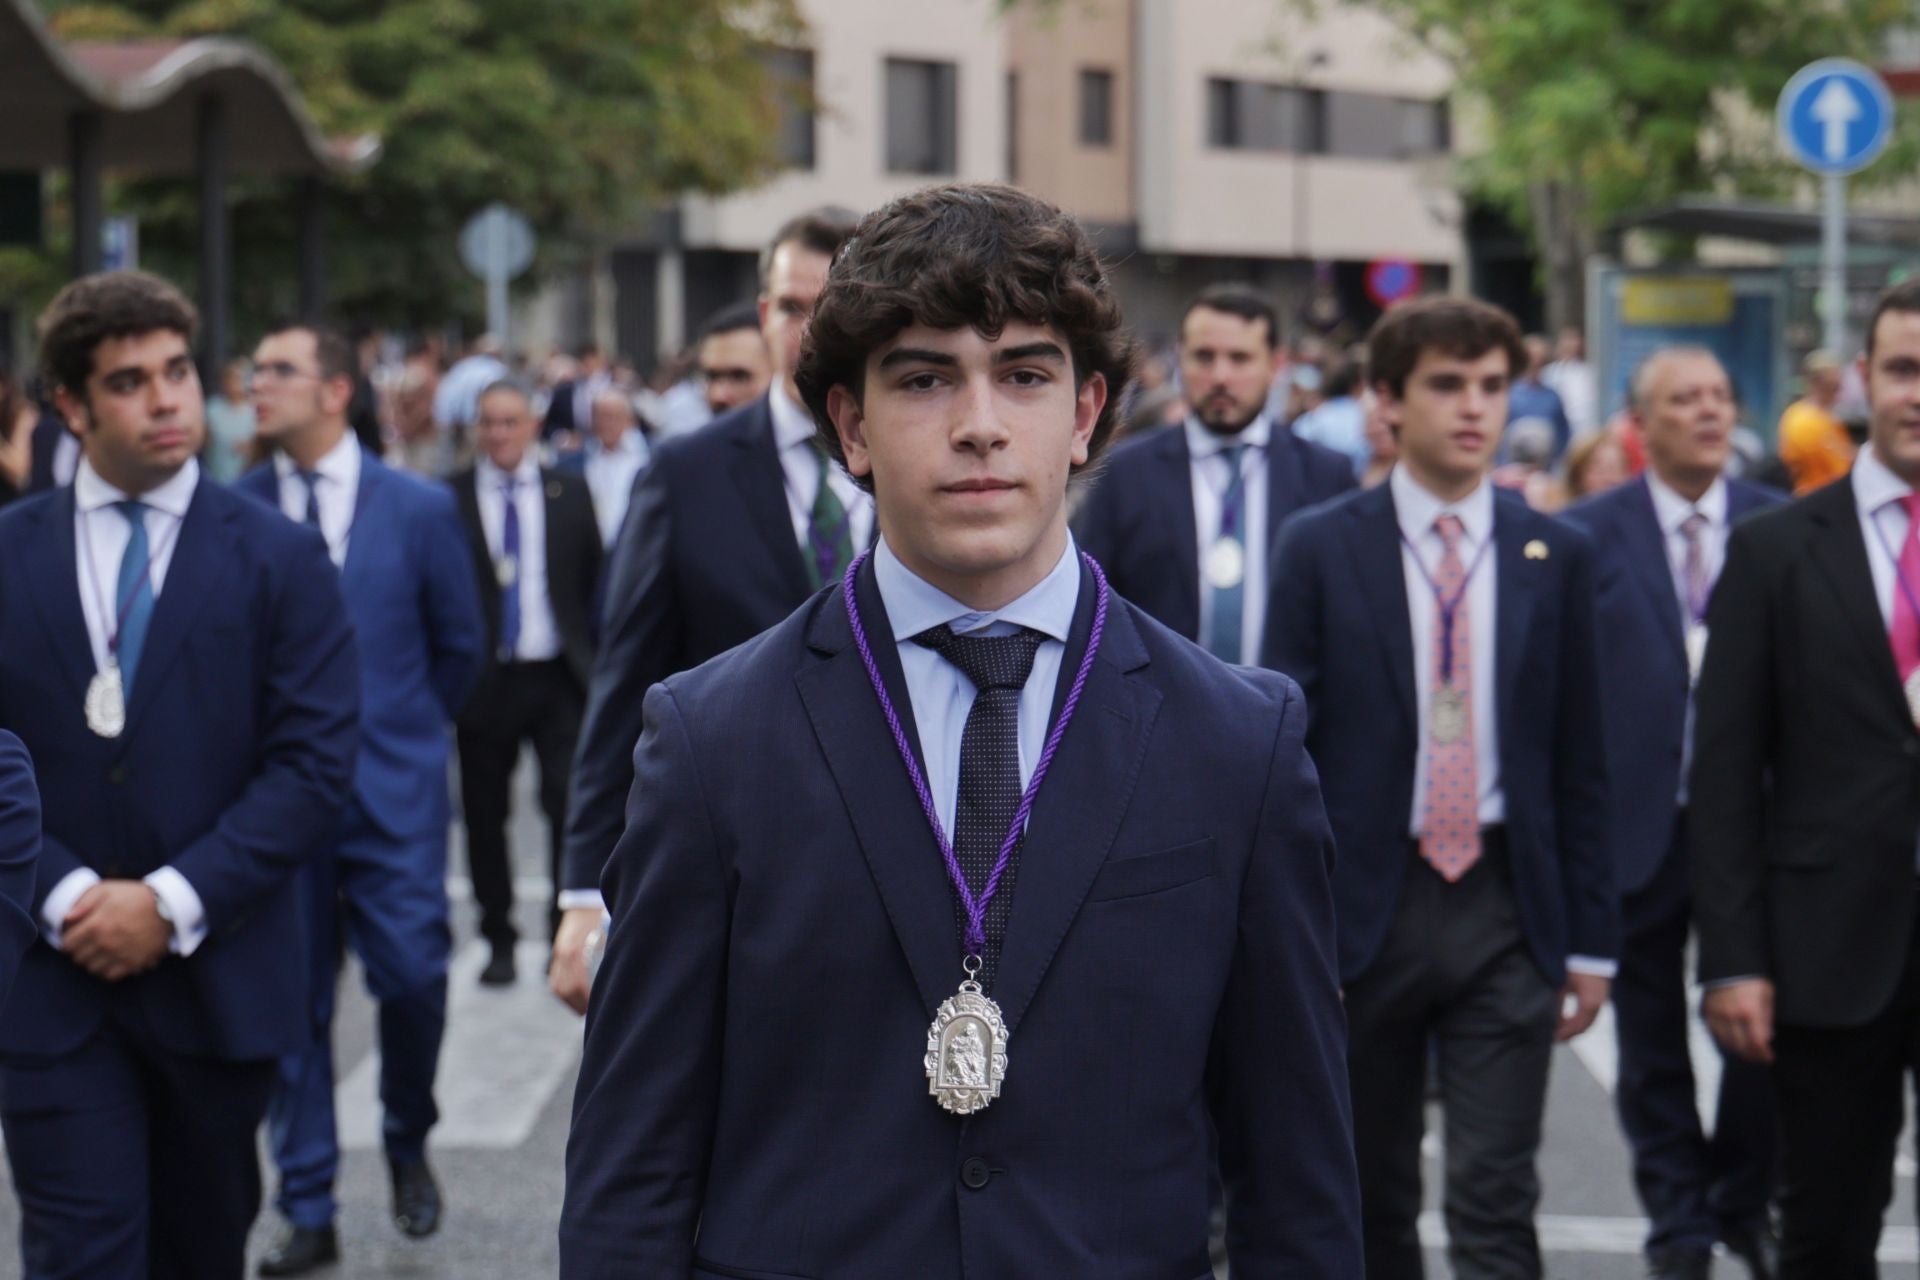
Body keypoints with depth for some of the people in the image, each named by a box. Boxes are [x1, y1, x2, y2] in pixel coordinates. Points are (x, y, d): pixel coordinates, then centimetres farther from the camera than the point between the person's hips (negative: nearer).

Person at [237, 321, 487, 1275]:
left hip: (393, 791, -1)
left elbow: (460, 646, 10)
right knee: (293, 1001, 3)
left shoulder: (419, 509, 0)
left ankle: (408, 1145, 25)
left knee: (413, 976, -5)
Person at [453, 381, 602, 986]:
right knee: (485, 816, 6)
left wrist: (590, 656, 4)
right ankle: (499, 940, 18)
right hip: (485, 680, -1)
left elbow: (594, 579, 11)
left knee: (571, 803, -6)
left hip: (558, 677, 1)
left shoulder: (570, 493, 8)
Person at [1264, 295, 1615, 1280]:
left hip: (1507, 908, 0)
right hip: (1364, 903, 0)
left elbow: (1581, 763, 7)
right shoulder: (1319, 550, -1)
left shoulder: (1556, 557, 5)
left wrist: (1591, 940, 4)